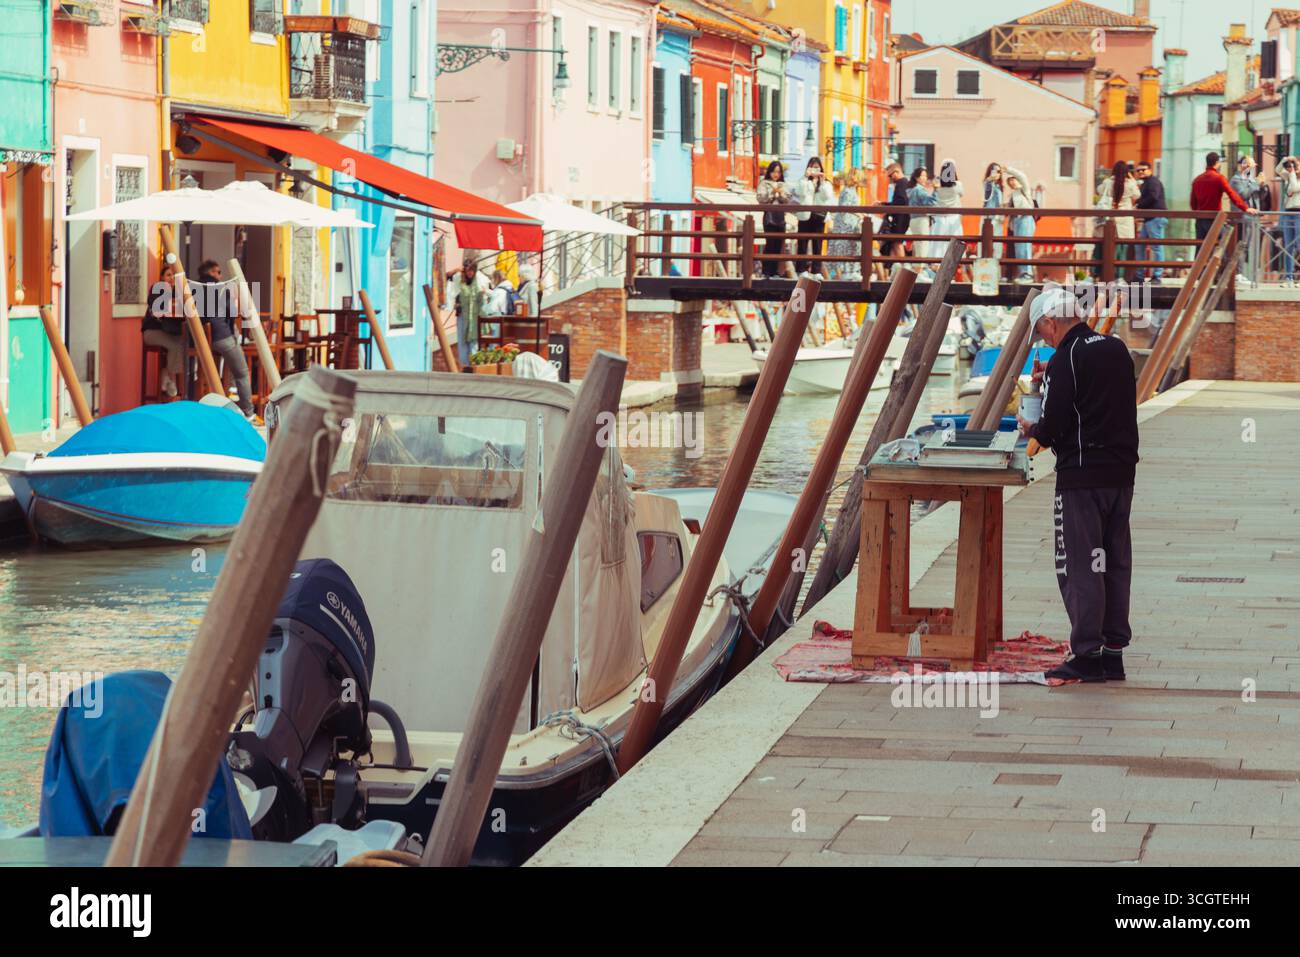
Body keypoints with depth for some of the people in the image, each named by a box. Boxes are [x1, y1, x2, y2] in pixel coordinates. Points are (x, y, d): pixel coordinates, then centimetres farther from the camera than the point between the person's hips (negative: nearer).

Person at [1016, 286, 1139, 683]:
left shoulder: (1065, 360, -13)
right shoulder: (1118, 349, 10)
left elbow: (1053, 426, -15)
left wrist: (1032, 430, 7)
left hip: (1082, 475, -8)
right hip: (1122, 471, 8)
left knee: (1079, 565, -3)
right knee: (1116, 563, 12)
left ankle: (1088, 655, -4)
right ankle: (1114, 650, 15)